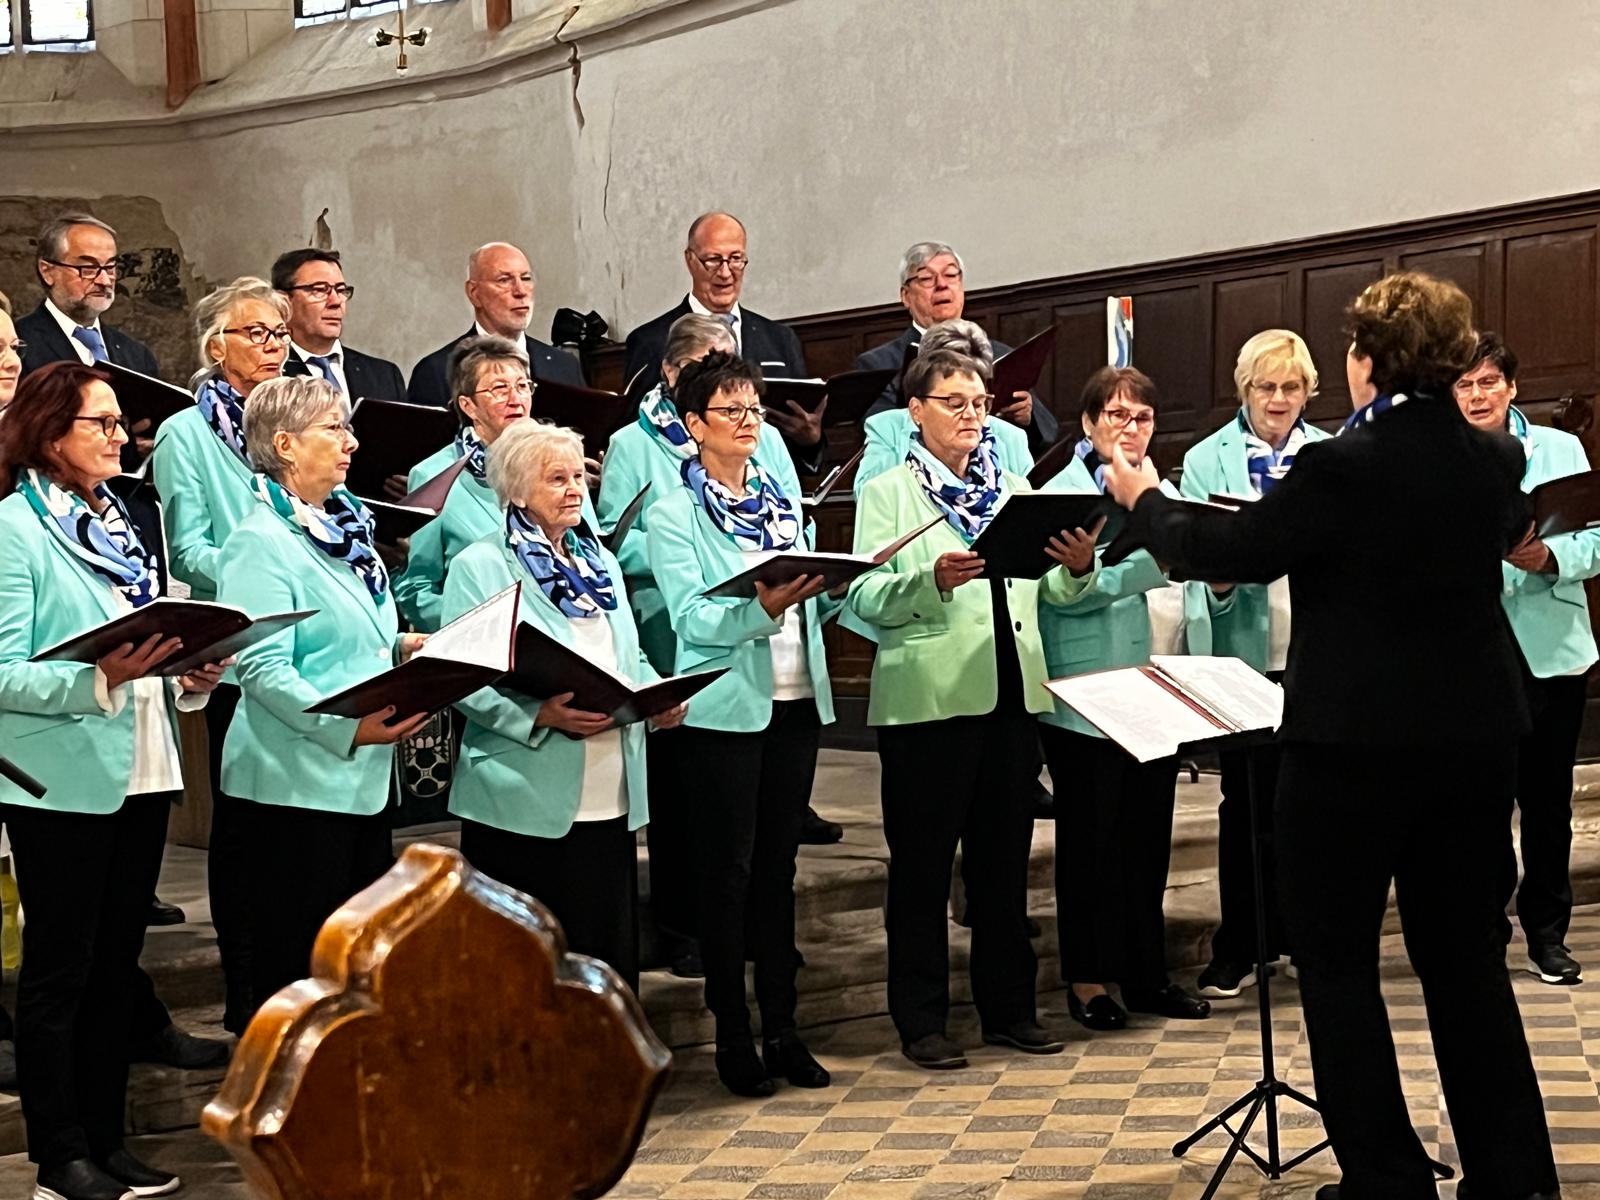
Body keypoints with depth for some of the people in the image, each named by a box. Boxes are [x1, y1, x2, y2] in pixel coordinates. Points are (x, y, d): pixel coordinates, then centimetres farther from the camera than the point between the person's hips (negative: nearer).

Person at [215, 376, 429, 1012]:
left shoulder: (342, 527, 14)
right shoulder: (261, 543, -13)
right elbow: (264, 668, -21)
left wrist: (403, 647, 7)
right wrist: (345, 726, -29)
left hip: (362, 775, 9)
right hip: (296, 781, -9)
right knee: (296, 959, -1)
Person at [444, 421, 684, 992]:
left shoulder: (601, 562, 17)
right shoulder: (480, 567, -4)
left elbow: (632, 659, 21)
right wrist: (540, 716, -24)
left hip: (610, 797, 6)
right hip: (524, 800, -6)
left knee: (611, 946, 9)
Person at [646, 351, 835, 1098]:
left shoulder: (782, 503, 13)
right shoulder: (673, 515, -4)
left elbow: (816, 605, 13)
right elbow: (692, 619, -16)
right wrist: (762, 606, -30)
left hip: (795, 703, 5)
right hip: (724, 708, -5)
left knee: (778, 864, 11)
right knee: (728, 868, 2)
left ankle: (782, 1026, 18)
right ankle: (732, 1035, 11)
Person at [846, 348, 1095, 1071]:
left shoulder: (1014, 490, 17)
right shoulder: (887, 492, 1)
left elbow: (1050, 591, 11)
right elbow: (866, 599, -10)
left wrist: (1078, 567, -10)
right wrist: (933, 580, -26)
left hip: (1012, 693, 5)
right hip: (927, 699, -5)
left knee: (1004, 858, 12)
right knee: (922, 863, 2)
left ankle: (1008, 1007, 22)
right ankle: (921, 1020, 10)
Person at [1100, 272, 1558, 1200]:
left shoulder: (1343, 466, -17)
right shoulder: (1496, 462, 2)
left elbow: (1228, 552, -10)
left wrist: (1145, 500, 9)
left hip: (1356, 742, -6)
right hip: (1477, 736, 6)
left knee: (1339, 963, 6)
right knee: (1467, 958, 15)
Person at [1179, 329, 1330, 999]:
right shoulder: (1206, 461, 2)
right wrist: (1216, 579, -24)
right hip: (1245, 649, -2)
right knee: (1247, 801, 3)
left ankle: (1295, 928, 24)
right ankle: (1239, 949, 11)